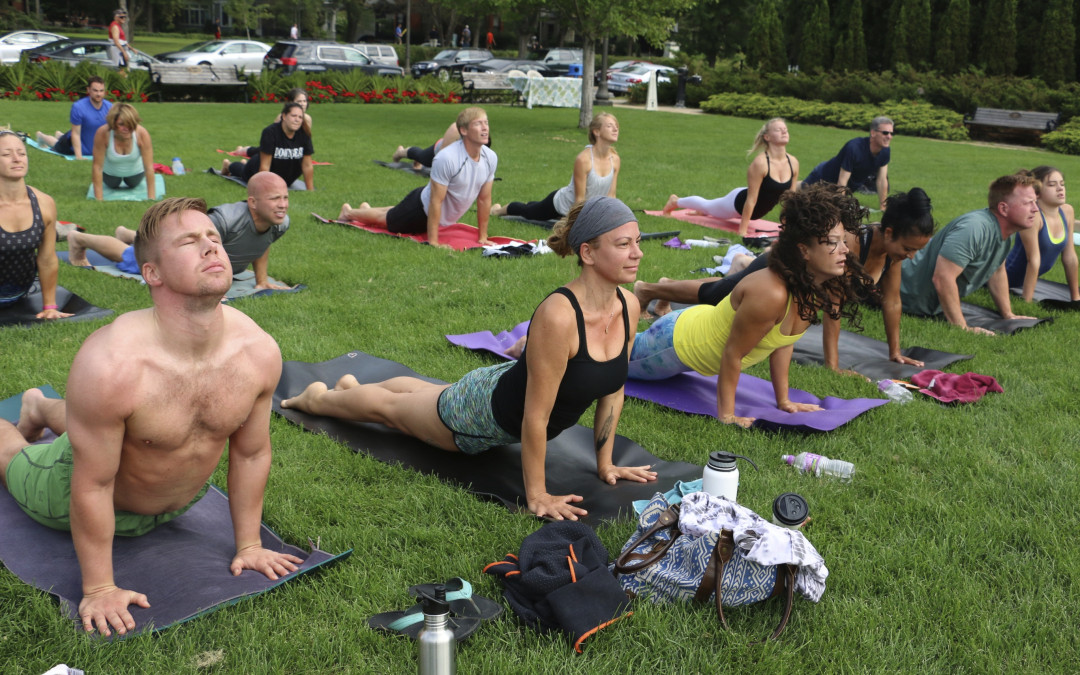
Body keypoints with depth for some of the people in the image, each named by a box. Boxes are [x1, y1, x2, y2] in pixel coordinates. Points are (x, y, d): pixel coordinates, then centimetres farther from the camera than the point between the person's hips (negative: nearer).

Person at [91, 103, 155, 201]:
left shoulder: (142, 134, -37)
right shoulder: (102, 134, -38)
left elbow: (149, 167, -31)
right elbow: (97, 167, -30)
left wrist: (151, 199, -30)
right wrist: (99, 200, -29)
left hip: (135, 171, 0)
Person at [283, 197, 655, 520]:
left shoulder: (628, 307, -19)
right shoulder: (558, 316, -42)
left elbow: (613, 389, -6)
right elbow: (536, 416, -35)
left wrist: (605, 463, -2)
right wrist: (536, 496, -28)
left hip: (512, 388, 7)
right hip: (484, 413, -7)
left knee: (427, 393, 35)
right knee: (387, 406, 23)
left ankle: (352, 386, 64)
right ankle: (316, 396, 53)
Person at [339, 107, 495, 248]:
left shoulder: (491, 158, -17)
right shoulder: (446, 159, -36)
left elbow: (484, 199, -6)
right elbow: (436, 201, -32)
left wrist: (483, 238, -4)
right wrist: (433, 242, -30)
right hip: (422, 208, -6)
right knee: (386, 219, 20)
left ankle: (366, 209, 58)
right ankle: (348, 212, 48)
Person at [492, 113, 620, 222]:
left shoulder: (615, 159, -16)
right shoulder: (584, 159, -34)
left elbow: (611, 195, -8)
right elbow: (579, 198, -30)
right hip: (561, 203, -7)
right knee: (526, 211, 20)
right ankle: (499, 209, 49)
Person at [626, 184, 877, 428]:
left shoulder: (818, 288, -15)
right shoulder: (770, 294, -41)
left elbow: (784, 342, -1)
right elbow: (732, 354, -31)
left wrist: (783, 400, 2)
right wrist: (726, 416, -24)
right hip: (676, 341, -7)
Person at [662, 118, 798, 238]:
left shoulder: (793, 163, -17)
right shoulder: (760, 163, -34)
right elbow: (751, 199, -32)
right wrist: (742, 230, -28)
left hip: (759, 211, 6)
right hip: (739, 202, -6)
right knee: (707, 205, 20)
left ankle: (702, 212, 65)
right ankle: (675, 201, 47)